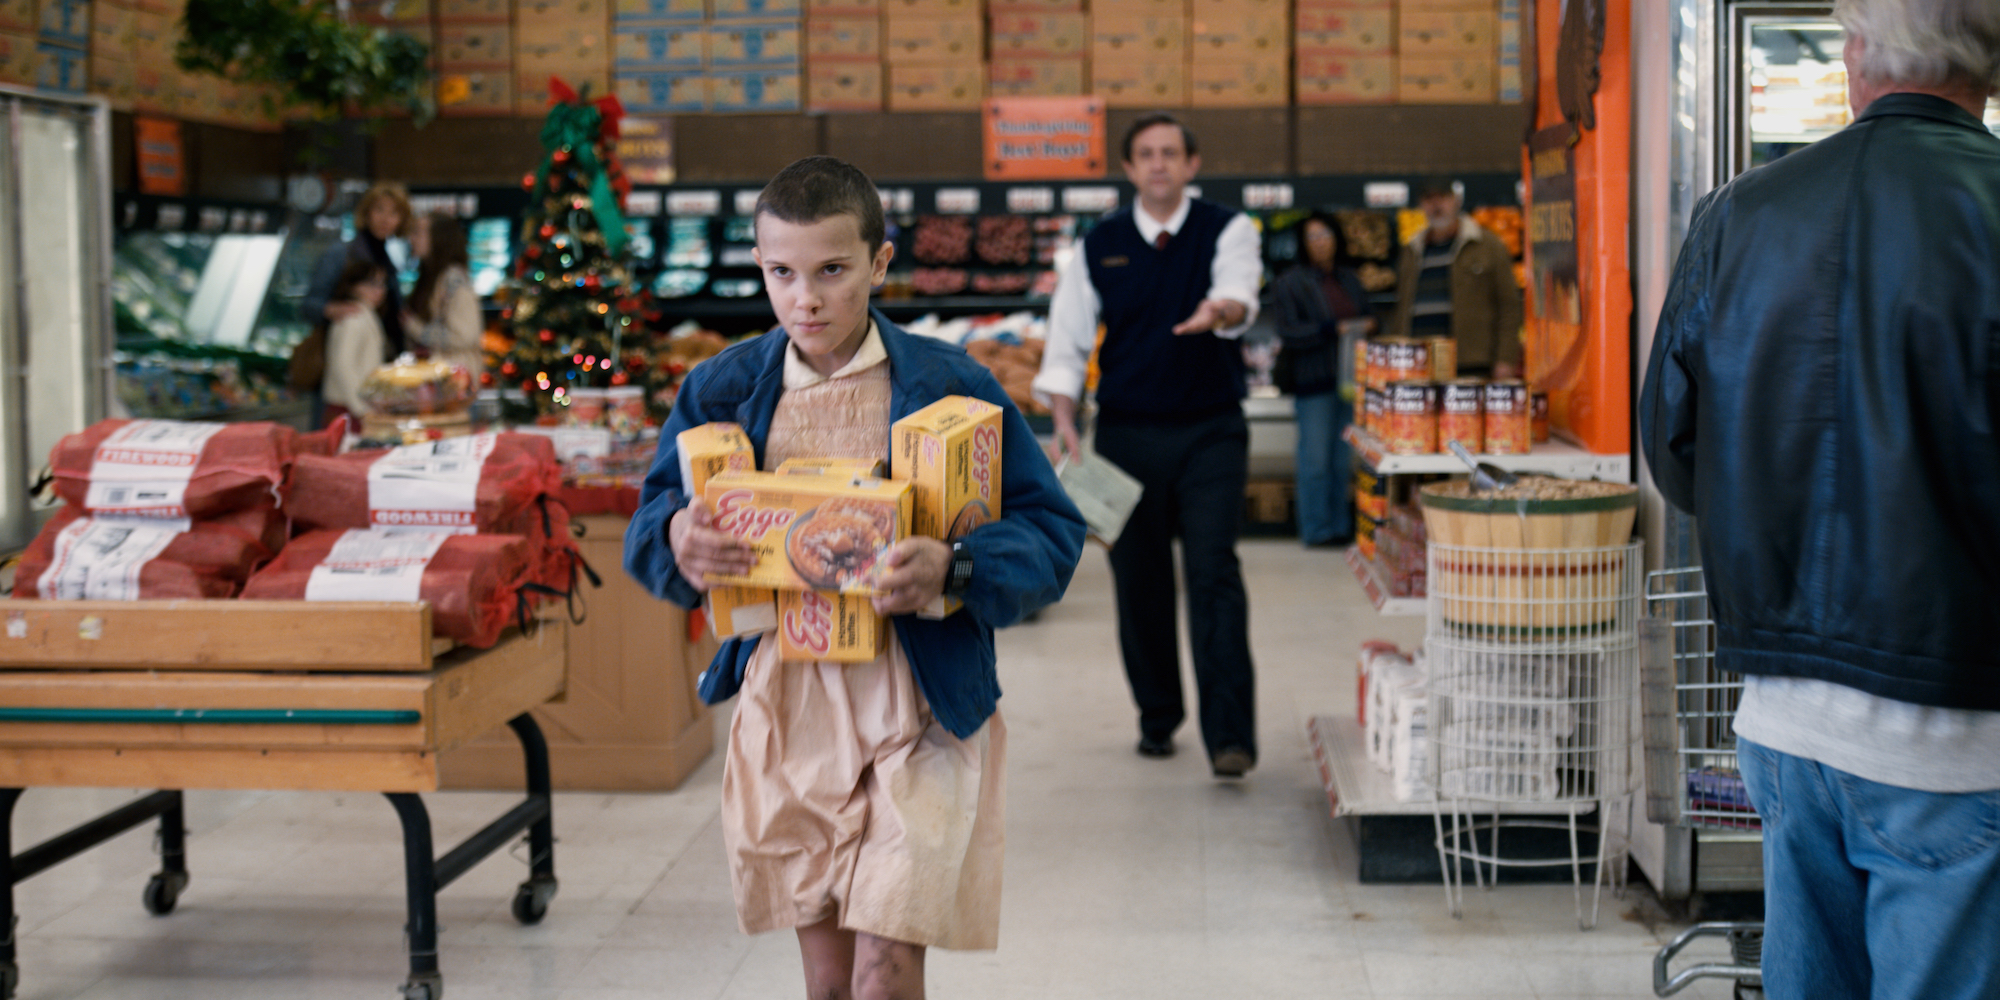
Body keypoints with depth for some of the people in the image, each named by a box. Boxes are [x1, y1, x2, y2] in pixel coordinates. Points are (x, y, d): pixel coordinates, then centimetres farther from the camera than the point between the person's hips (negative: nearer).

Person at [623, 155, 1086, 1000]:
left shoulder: (950, 385, -5)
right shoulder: (722, 389, 4)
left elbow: (1051, 532, -5)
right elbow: (646, 532, 6)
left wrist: (954, 570, -25)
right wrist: (677, 542, -19)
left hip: (914, 706, -3)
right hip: (782, 701, 3)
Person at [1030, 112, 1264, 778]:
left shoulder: (1226, 230, 0)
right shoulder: (1099, 246, 6)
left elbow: (1239, 293, -19)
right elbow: (1067, 337, 7)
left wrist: (1220, 312, -44)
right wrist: (1063, 419, -7)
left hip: (1210, 430, -2)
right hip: (1127, 433, 3)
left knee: (1213, 574, -12)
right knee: (1138, 583, 9)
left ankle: (1230, 735, -14)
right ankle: (1157, 716, 27)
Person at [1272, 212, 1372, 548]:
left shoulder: (1349, 279, 14)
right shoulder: (1290, 283, -3)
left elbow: (1364, 318, 24)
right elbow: (1289, 335, -9)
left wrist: (1366, 326, 0)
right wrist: (1333, 330, -17)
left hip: (1349, 378, 5)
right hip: (1314, 381, -5)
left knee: (1342, 457, 8)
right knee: (1316, 459, -5)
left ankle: (1342, 526, 14)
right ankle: (1317, 529, 3)